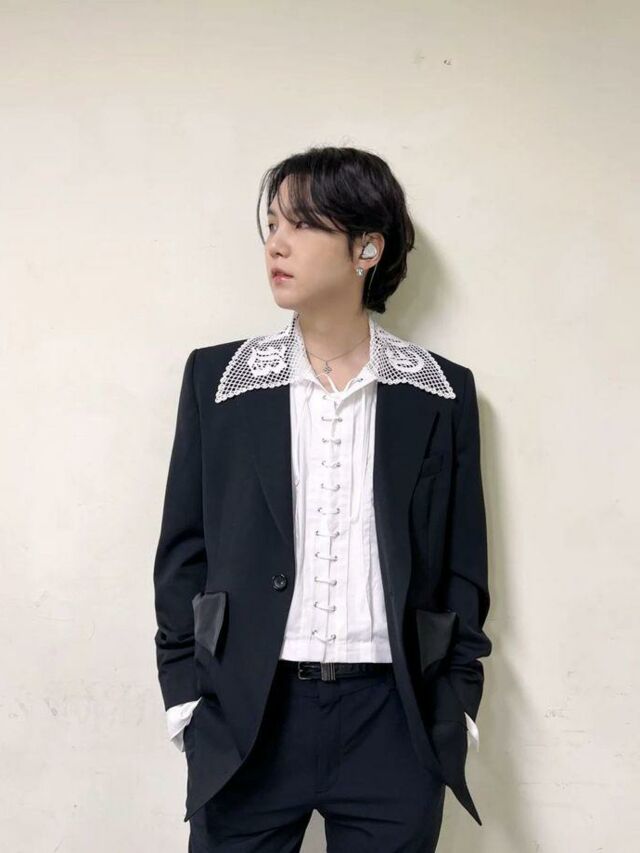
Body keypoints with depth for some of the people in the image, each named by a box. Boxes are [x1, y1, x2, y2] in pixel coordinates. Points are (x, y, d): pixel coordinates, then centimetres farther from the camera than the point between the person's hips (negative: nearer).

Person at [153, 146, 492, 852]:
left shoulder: (442, 392, 4)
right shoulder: (218, 377, 4)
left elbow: (461, 567, 7)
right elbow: (184, 549, 6)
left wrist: (457, 703, 3)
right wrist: (187, 692, 0)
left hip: (393, 719, 0)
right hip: (248, 714, 0)